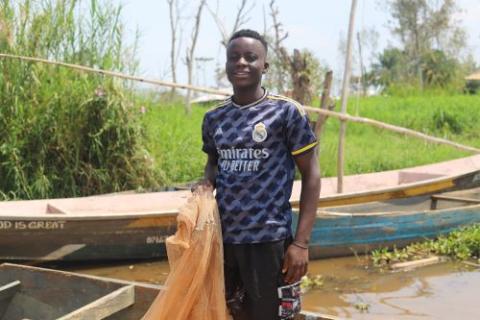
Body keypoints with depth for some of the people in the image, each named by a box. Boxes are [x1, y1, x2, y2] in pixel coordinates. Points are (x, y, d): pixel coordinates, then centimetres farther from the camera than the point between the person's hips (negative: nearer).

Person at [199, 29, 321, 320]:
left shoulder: (286, 112, -7)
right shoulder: (214, 118, 6)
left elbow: (311, 175, -5)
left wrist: (301, 242, -11)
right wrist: (205, 186, -2)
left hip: (268, 238, -4)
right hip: (222, 236, 4)